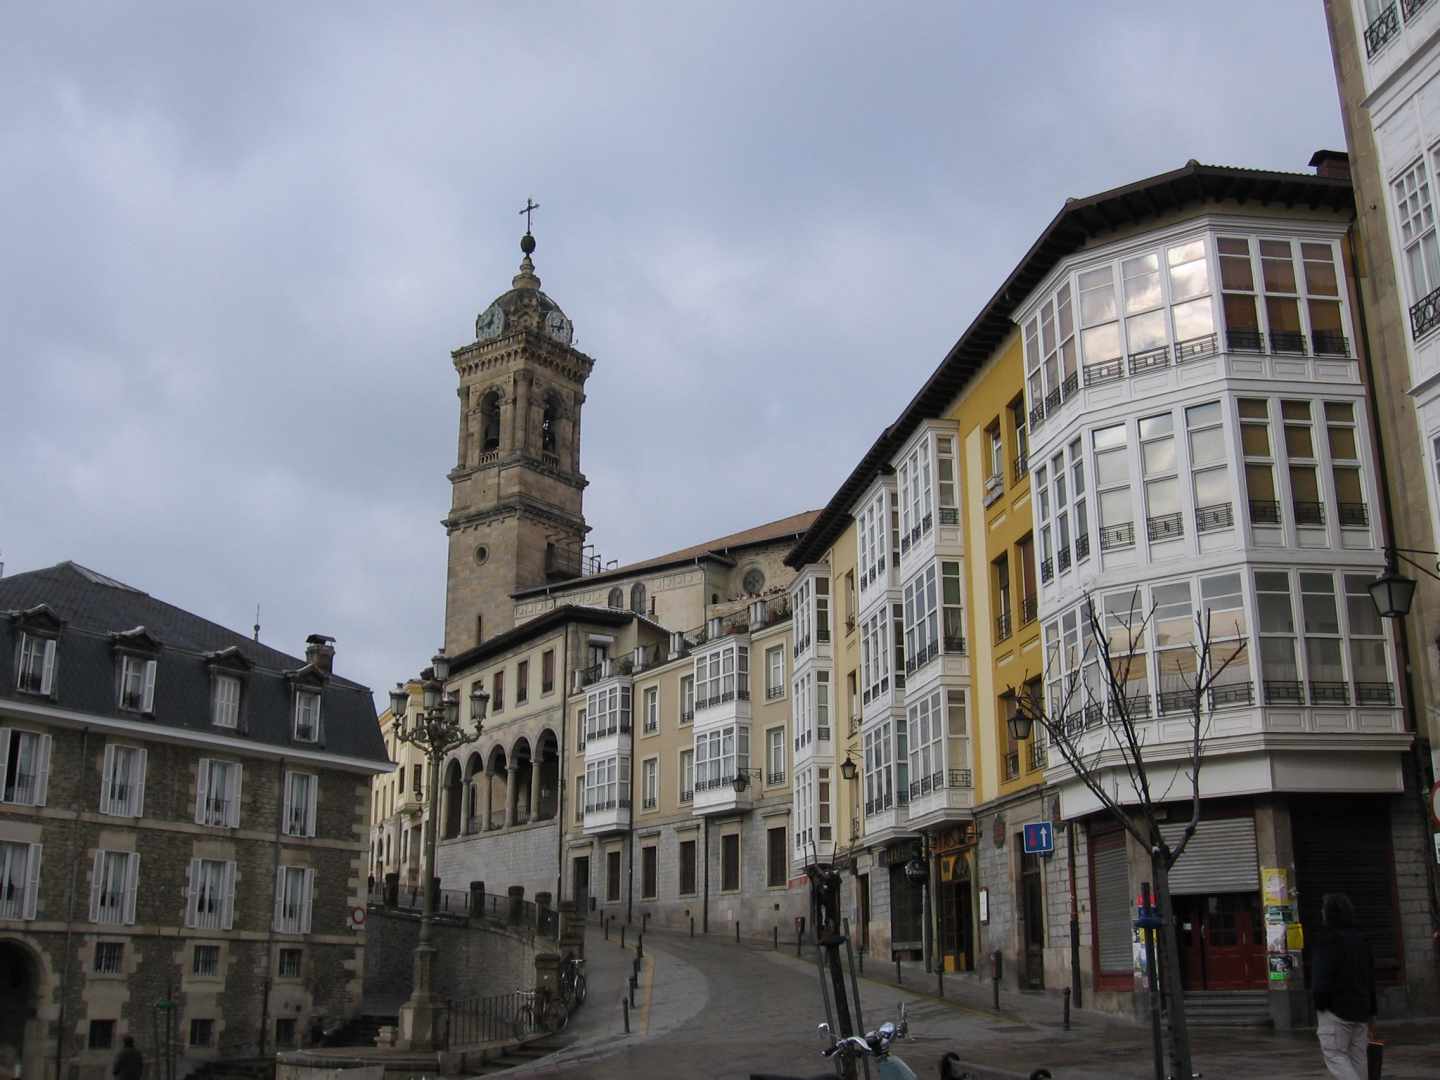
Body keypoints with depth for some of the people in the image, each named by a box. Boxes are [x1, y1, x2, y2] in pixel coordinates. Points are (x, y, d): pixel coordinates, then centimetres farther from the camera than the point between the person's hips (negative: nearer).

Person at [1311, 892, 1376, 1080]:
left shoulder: (1328, 940, -13)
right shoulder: (1361, 940, 12)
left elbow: (1323, 980, -17)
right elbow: (1371, 980, 15)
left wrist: (1318, 1010, -10)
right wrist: (1371, 1013, 19)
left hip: (1335, 1010, -7)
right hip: (1360, 1009, 8)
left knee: (1334, 1055, -4)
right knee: (1357, 1057, 10)